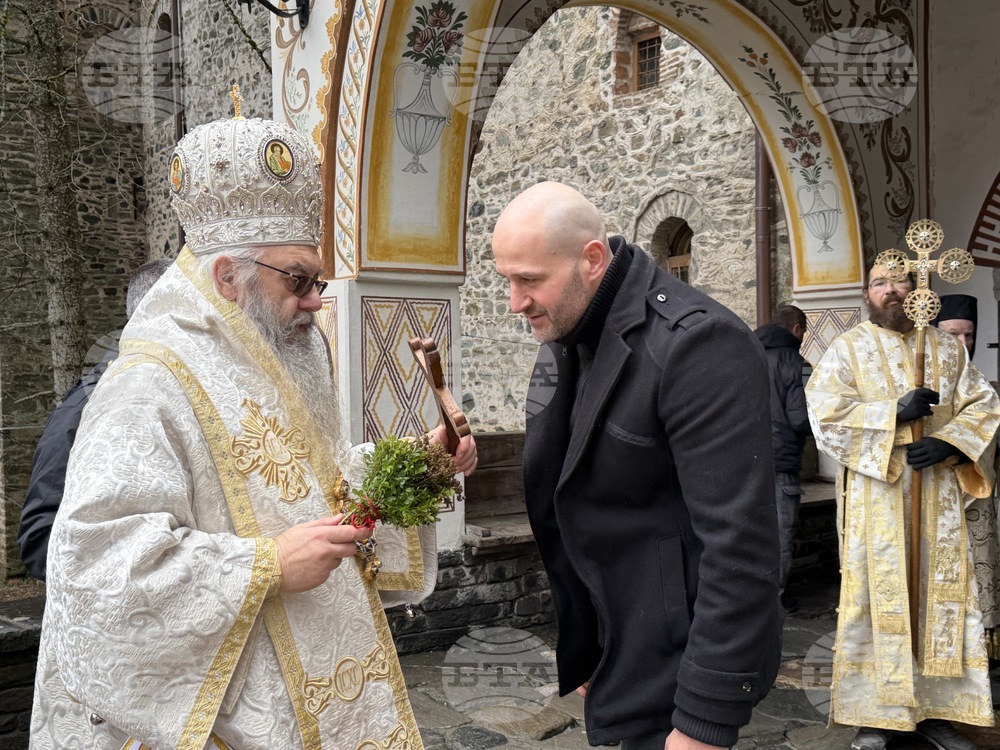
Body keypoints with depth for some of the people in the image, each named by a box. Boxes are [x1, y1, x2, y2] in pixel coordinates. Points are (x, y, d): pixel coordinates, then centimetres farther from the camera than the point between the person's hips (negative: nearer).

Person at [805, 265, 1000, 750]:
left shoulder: (947, 350, 13)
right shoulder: (847, 350, 2)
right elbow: (825, 414, -9)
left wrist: (946, 444, -10)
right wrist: (895, 412, -16)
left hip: (938, 499, 4)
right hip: (875, 501, -3)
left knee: (941, 597, 6)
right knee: (878, 599, -2)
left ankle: (934, 708, 18)